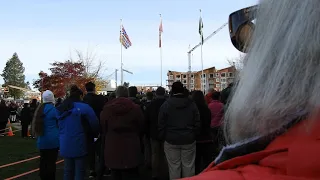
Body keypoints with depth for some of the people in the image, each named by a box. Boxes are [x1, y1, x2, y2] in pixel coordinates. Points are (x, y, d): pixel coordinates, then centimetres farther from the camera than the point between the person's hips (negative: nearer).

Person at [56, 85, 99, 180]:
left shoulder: (61, 108, 9)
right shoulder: (84, 107, -11)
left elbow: (59, 126, 13)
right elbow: (95, 124, -11)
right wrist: (95, 133, 7)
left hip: (65, 145, 6)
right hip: (78, 145, -6)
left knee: (68, 171, 15)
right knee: (80, 171, 2)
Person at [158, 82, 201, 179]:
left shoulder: (166, 104, -5)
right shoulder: (191, 104, -1)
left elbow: (161, 124, -4)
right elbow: (197, 123, 0)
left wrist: (163, 137, 7)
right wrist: (194, 135, 12)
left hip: (171, 140, -1)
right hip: (189, 140, 1)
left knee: (174, 167, 5)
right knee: (188, 166, 9)